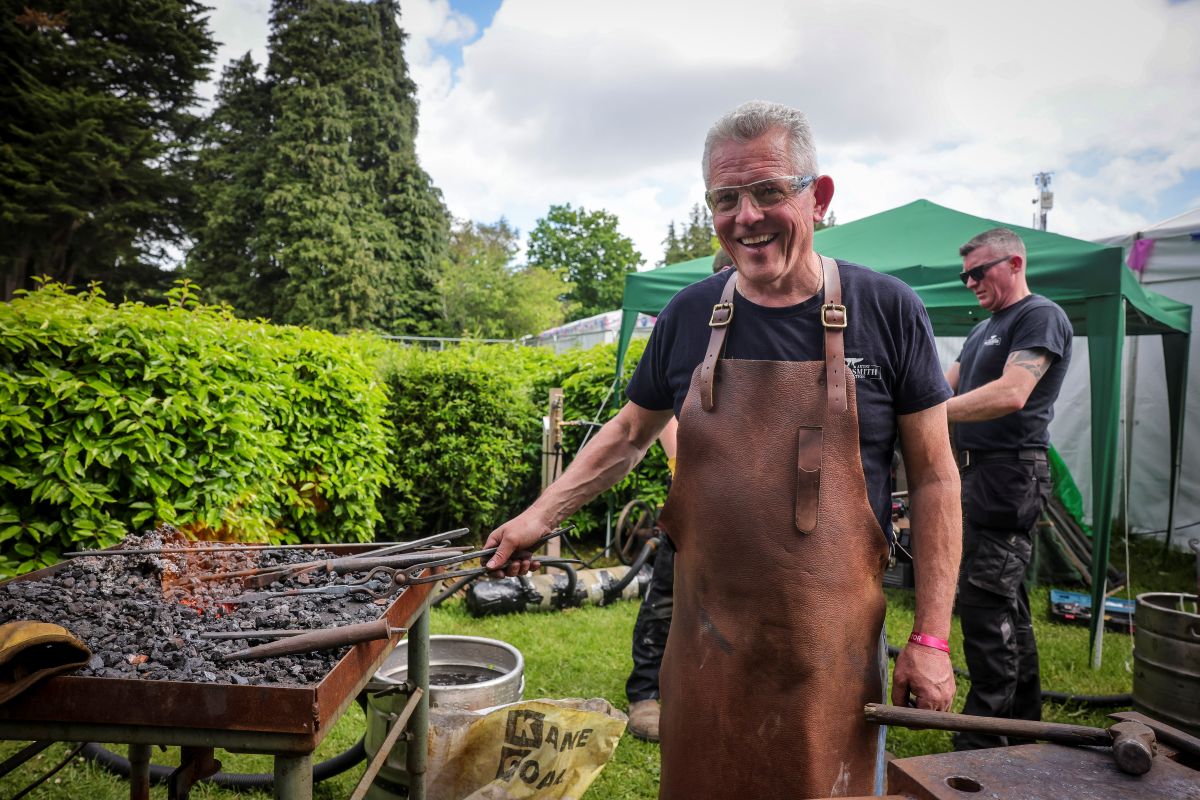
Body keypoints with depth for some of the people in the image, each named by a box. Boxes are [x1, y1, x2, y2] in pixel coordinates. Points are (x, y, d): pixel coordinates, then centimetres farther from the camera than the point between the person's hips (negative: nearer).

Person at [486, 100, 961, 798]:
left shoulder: (888, 310, -7)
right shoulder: (690, 316, -1)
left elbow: (934, 478, -3)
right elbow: (631, 433, 12)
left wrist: (932, 639, -6)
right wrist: (541, 514, 5)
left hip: (831, 648, -2)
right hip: (707, 643, 2)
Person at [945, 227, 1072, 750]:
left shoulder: (1041, 316, -8)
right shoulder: (984, 329, 21)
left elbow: (1011, 394, -22)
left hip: (1010, 473, -10)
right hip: (978, 472, 10)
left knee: (985, 606, -8)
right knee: (1006, 601, 17)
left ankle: (981, 745, 1)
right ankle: (1024, 719, 30)